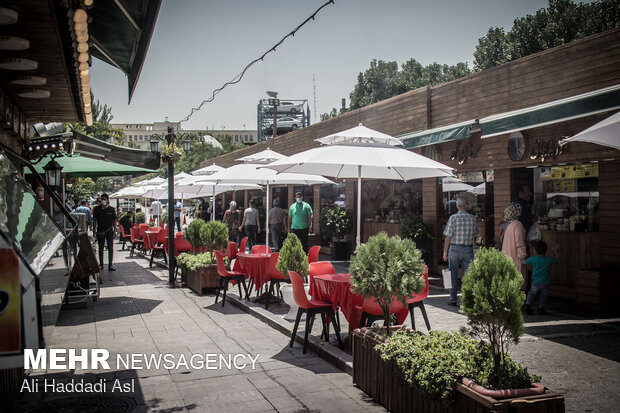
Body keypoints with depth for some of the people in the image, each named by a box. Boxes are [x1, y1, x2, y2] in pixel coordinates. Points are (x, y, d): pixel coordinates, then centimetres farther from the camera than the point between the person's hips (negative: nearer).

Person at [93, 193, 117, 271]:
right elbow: (94, 220, 5)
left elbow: (114, 221, 2)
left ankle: (110, 265, 2)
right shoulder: (97, 209, 2)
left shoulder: (111, 209, 0)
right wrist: (94, 230, -1)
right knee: (100, 248, 10)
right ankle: (101, 264, 19)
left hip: (109, 231, -1)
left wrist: (115, 231, -4)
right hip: (100, 231, 1)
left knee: (110, 248, -1)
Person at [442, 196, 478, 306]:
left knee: (453, 276, 7)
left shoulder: (453, 218, -9)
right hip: (468, 249, 2)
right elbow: (475, 236, 8)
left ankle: (453, 300, 11)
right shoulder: (472, 218, 1)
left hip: (455, 249, -2)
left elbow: (448, 237, -9)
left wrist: (445, 252, -3)